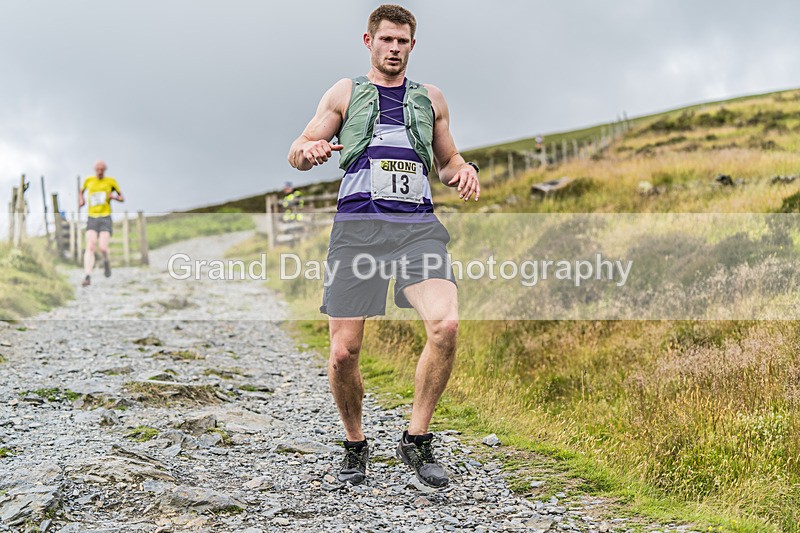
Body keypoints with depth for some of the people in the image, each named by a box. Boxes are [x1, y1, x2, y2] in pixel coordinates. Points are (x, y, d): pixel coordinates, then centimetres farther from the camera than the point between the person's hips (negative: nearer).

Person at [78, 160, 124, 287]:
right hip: (92, 218, 1)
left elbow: (122, 198, 12)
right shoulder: (89, 180, 11)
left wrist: (114, 197, -9)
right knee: (90, 247, -17)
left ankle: (106, 261, 21)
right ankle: (87, 277, -26)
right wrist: (81, 199, 10)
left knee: (103, 248, -16)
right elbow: (82, 191, 32)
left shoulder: (111, 181, 5)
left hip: (105, 218, -1)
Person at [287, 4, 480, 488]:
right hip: (358, 225, -1)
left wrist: (464, 171, 5)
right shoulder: (346, 93, 16)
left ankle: (417, 440, -8)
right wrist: (310, 151, -12)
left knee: (446, 325, -24)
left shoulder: (431, 99, 22)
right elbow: (296, 155, 13)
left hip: (418, 225, 1)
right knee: (344, 352, -6)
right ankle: (355, 444, 19)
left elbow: (447, 162, 30)